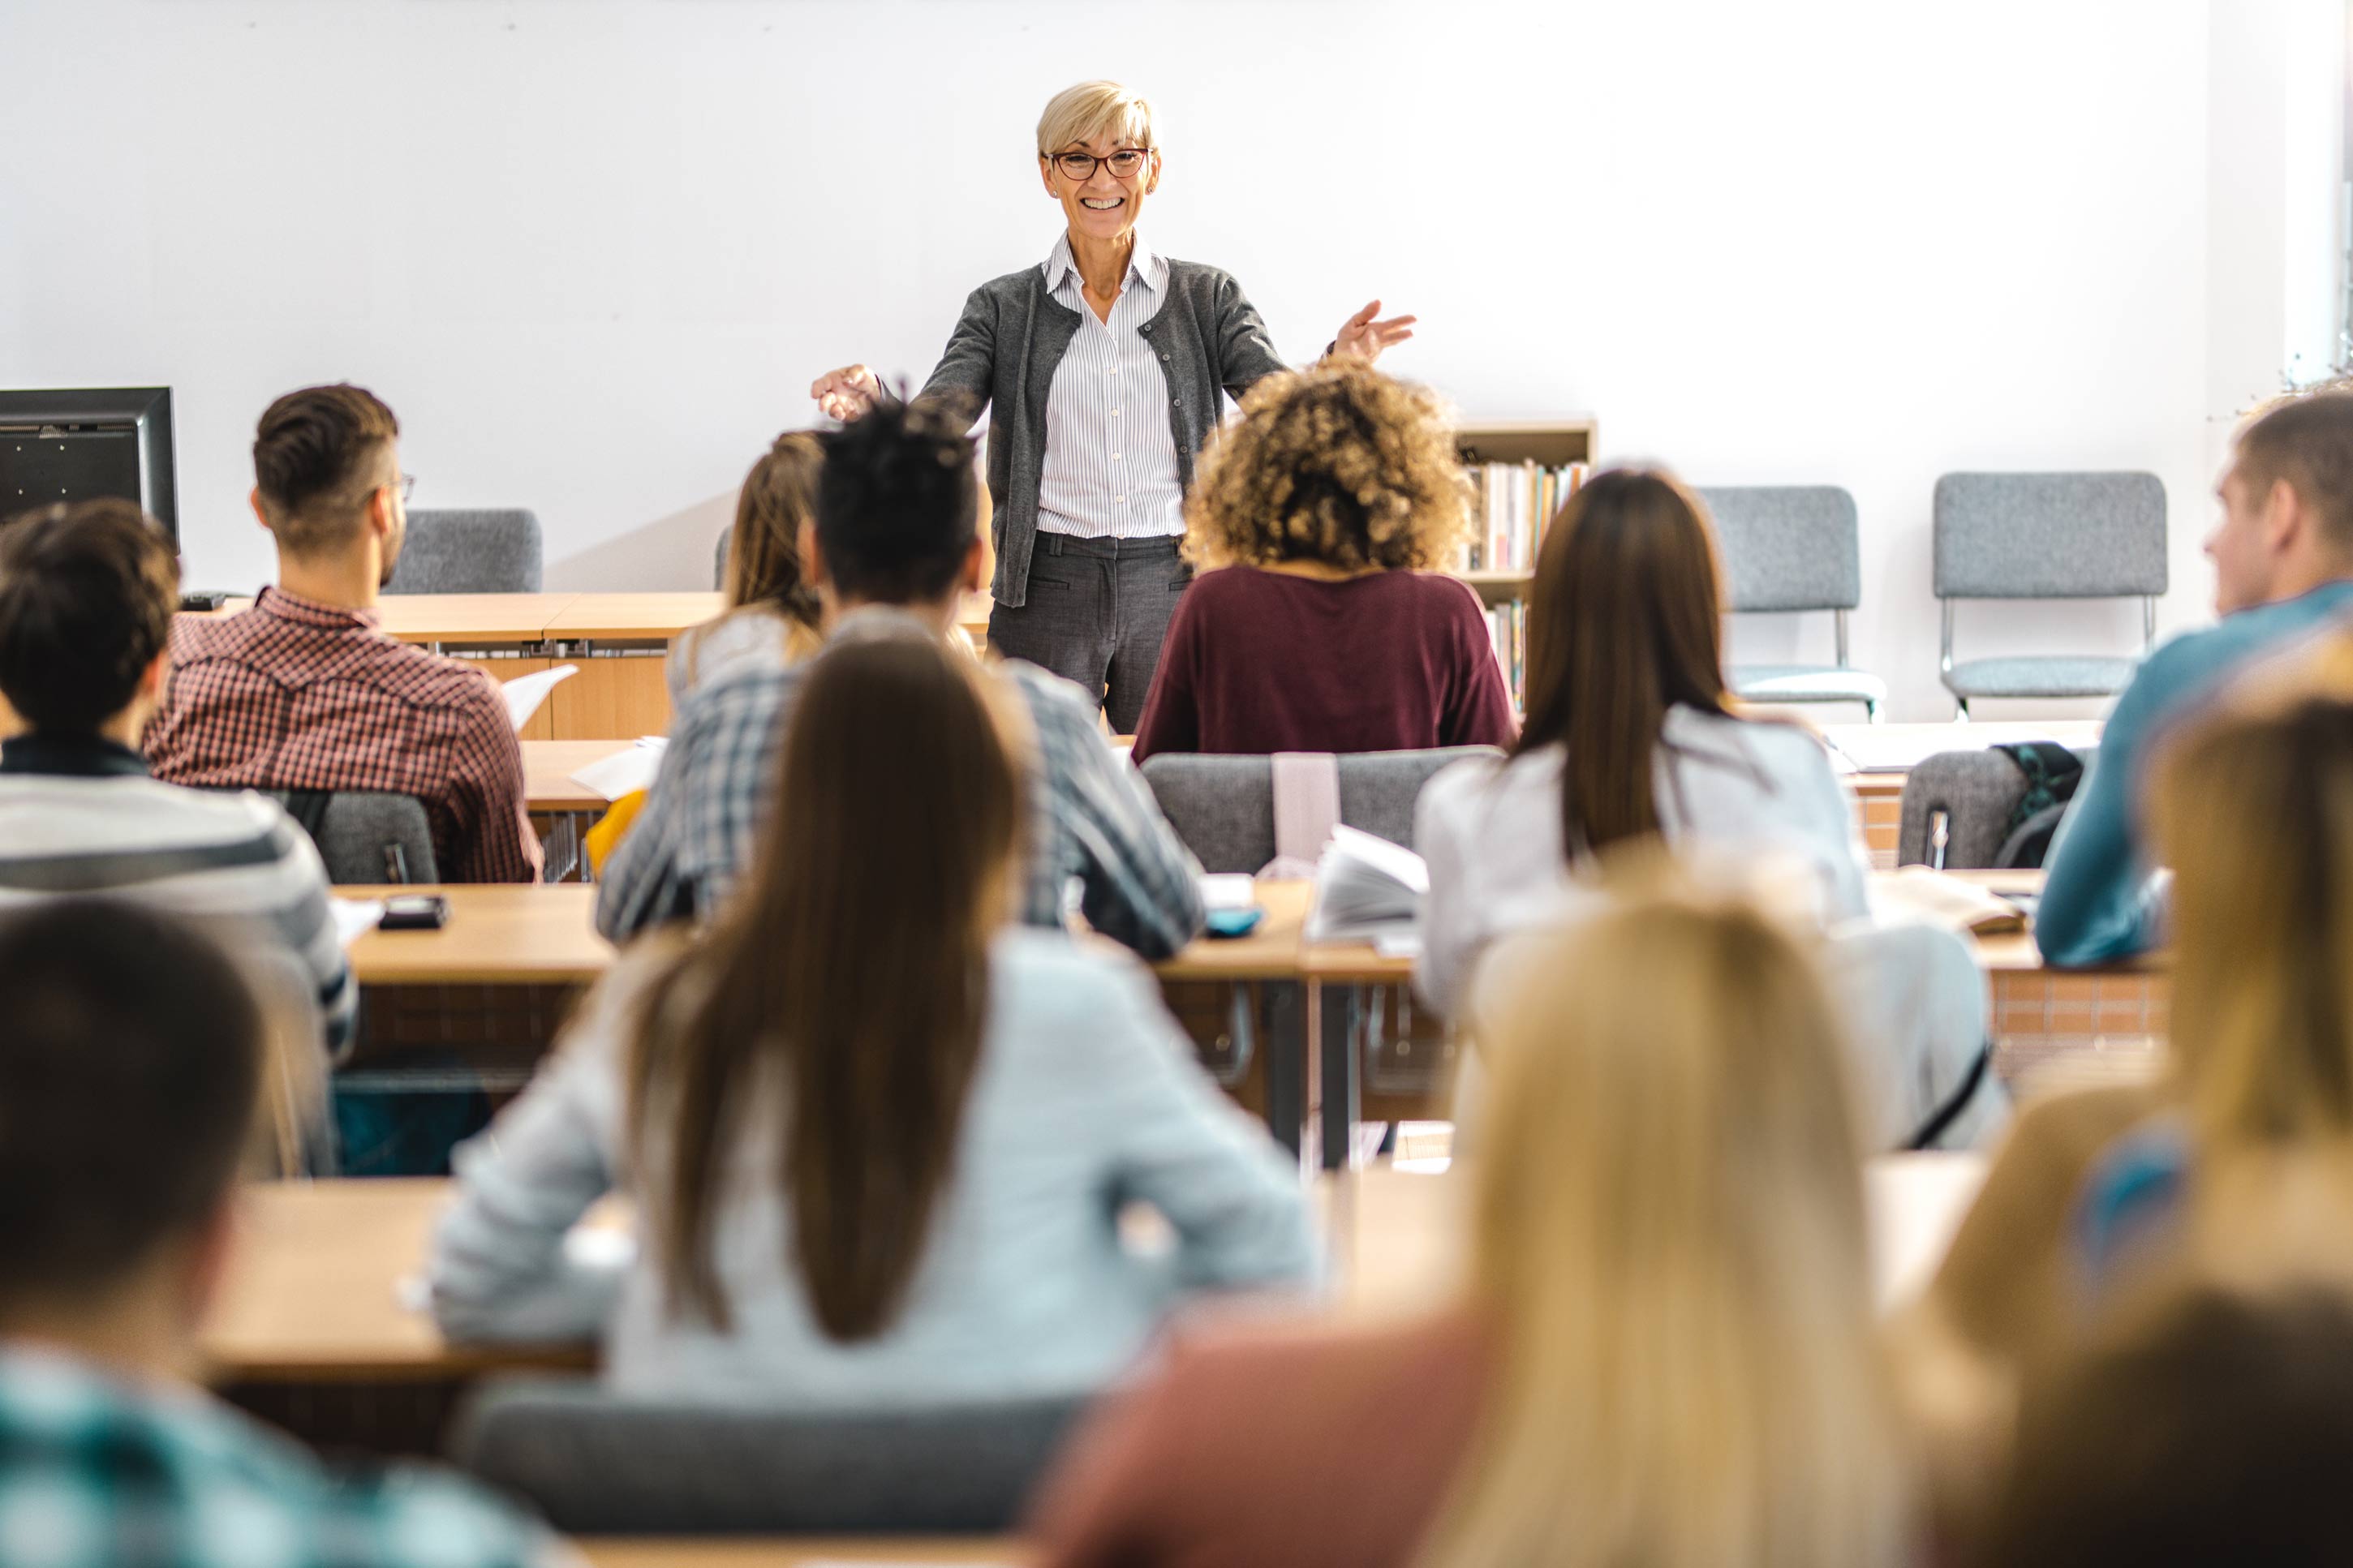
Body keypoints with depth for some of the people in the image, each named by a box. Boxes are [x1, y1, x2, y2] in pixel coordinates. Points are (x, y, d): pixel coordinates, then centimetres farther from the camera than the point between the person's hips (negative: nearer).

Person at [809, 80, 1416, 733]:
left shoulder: (1208, 298, 8)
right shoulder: (1003, 309, 7)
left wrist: (1338, 366, -27)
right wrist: (869, 399, -28)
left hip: (1174, 588, 1)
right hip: (1046, 595, 0)